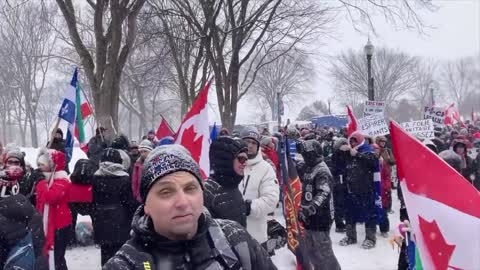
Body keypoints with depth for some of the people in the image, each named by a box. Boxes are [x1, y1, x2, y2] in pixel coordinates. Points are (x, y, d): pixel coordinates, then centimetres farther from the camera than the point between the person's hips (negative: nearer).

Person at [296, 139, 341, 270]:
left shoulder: (322, 170, -17)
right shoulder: (309, 168, 13)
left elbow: (323, 194, -28)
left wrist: (309, 209, -36)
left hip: (320, 217, -10)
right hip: (309, 216, 10)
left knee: (323, 250, -7)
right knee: (311, 249, 19)